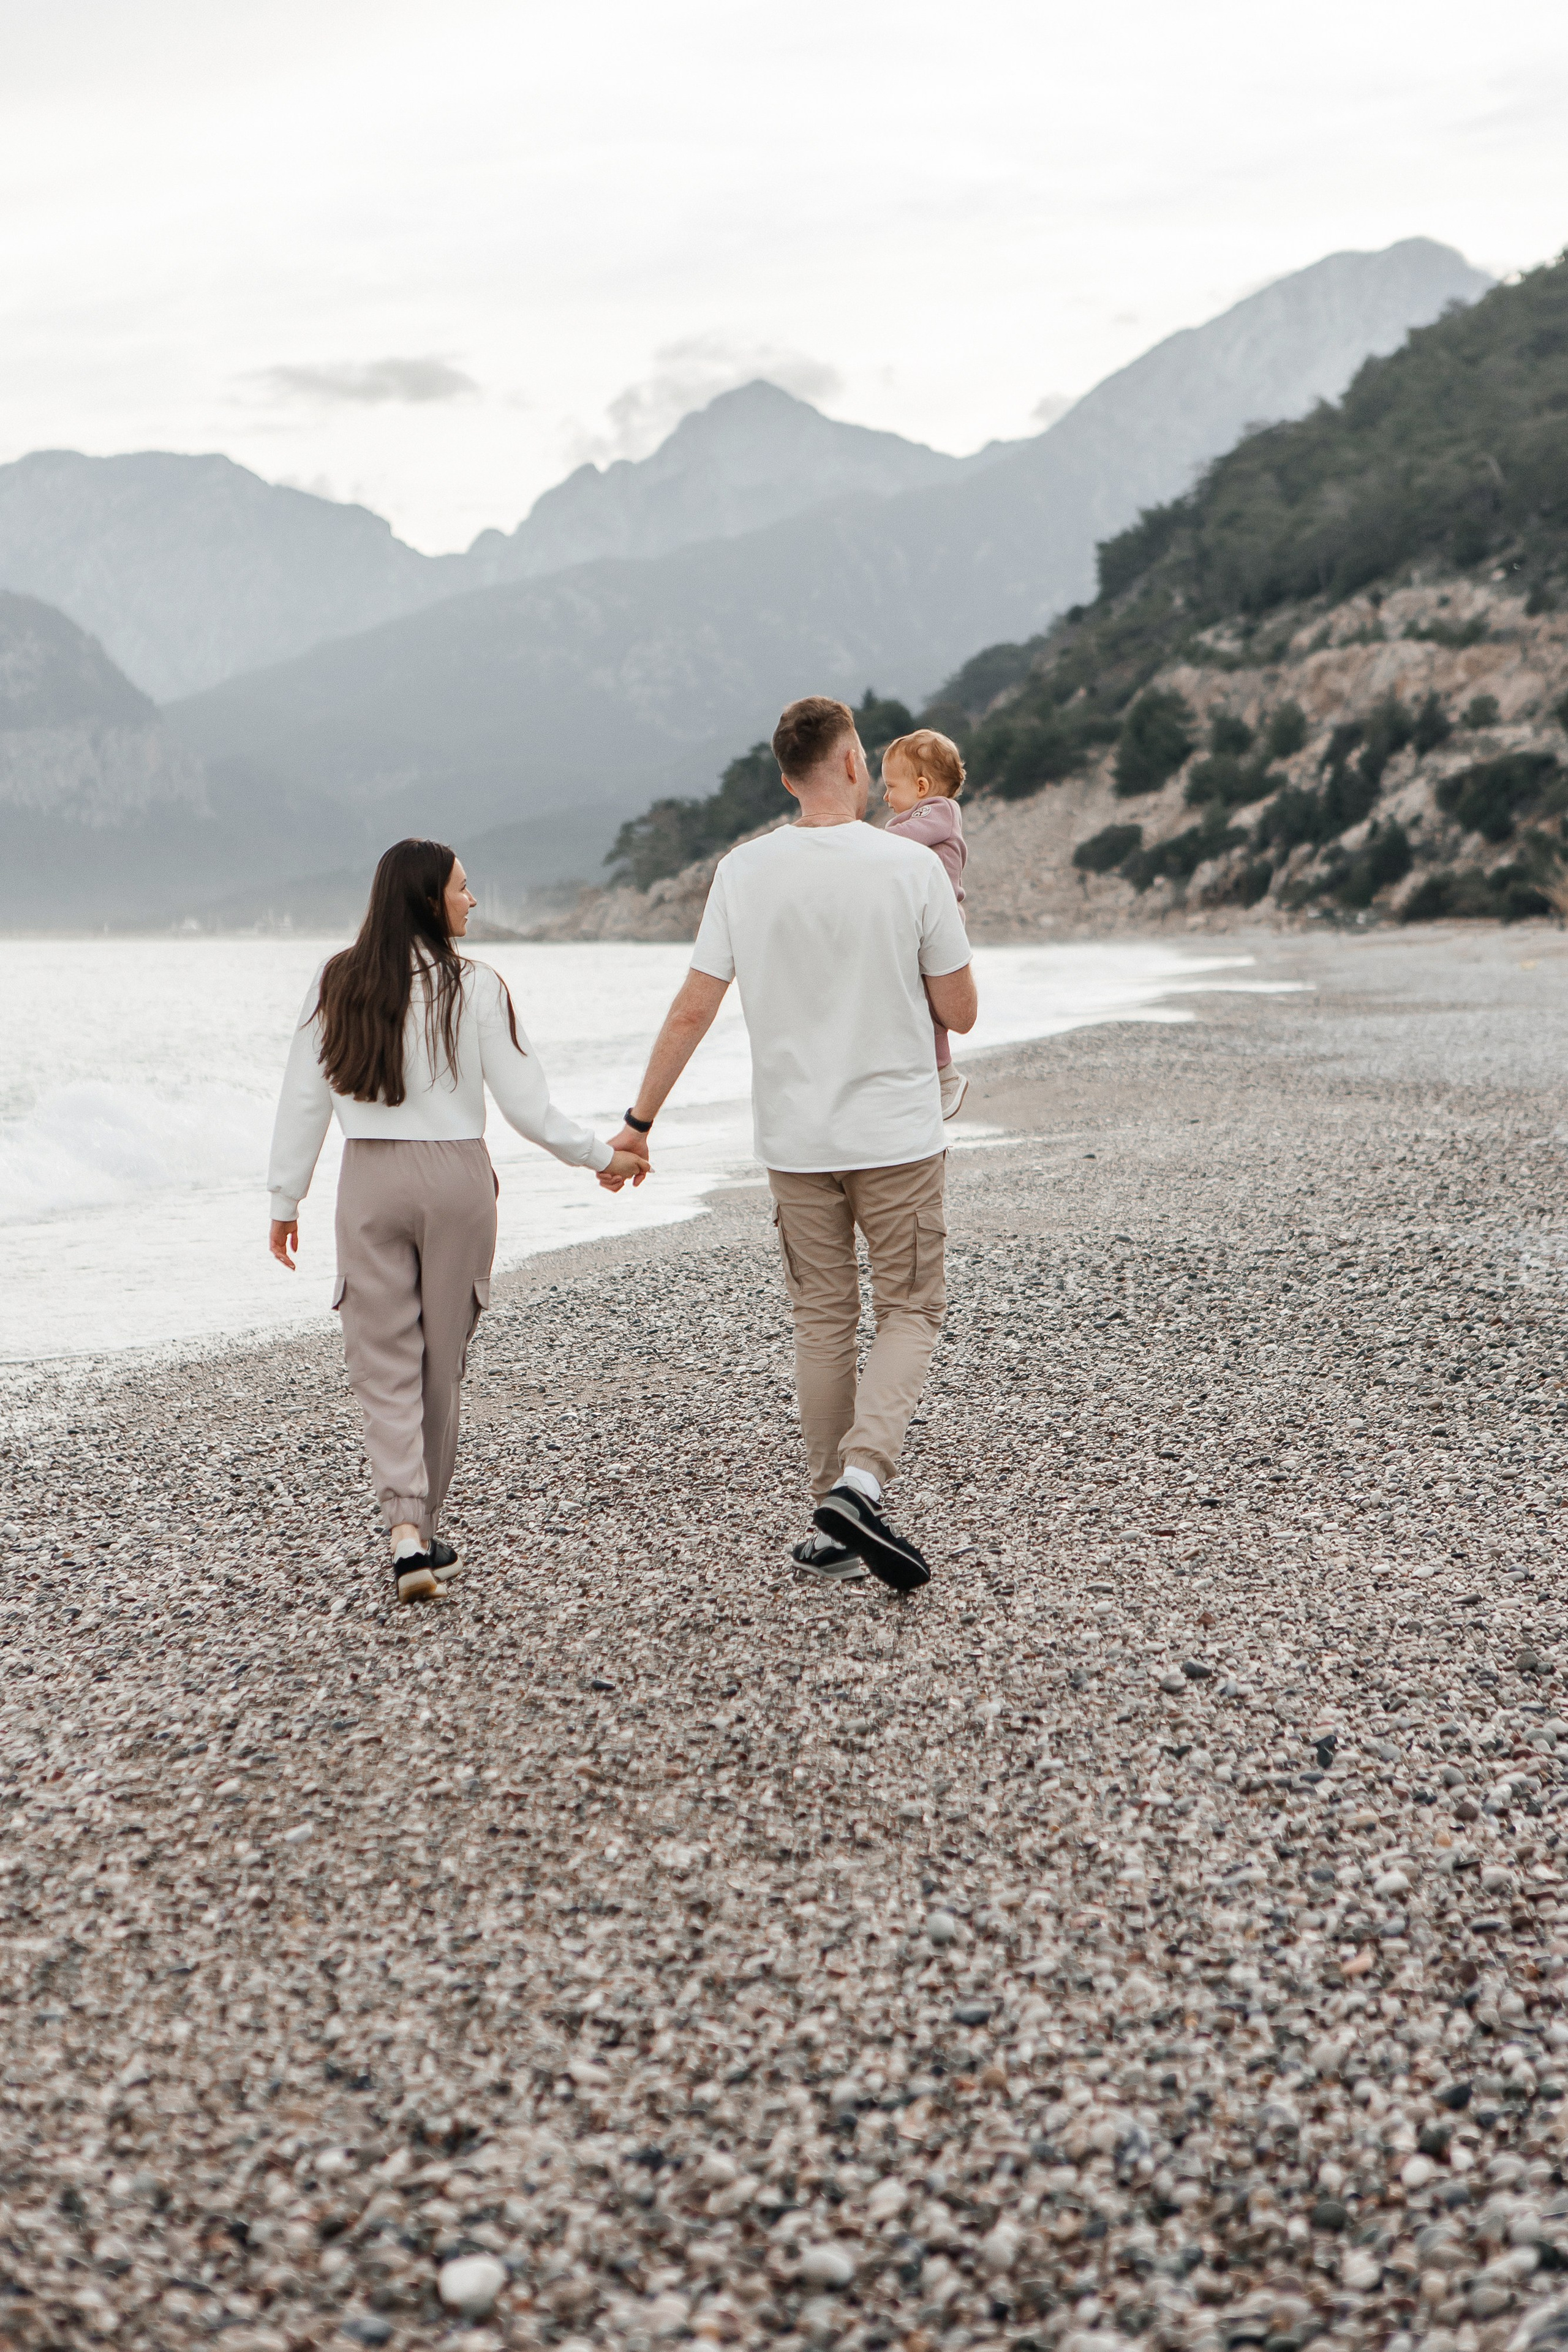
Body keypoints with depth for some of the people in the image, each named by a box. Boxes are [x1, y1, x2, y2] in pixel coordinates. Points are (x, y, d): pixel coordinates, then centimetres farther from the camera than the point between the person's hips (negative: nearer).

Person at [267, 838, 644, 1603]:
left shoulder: (337, 983, 0)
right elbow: (526, 1105, -6)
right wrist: (601, 1156, 8)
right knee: (440, 1363, 12)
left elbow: (303, 1099, 1)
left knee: (385, 1365, 3)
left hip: (370, 1179, 1)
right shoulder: (475, 988, -6)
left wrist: (285, 1200, 9)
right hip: (455, 1177, -1)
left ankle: (405, 1529, -14)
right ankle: (423, 1534, 22)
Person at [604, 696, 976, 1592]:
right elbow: (961, 1012, -4)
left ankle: (834, 1525, 17)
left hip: (796, 1140, 3)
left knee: (824, 1323, 12)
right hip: (897, 1137, -3)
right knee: (911, 1311, 8)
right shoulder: (911, 867, -10)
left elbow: (692, 1013, -3)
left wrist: (640, 1122, 6)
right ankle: (859, 1483, -13)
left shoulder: (745, 872, -3)